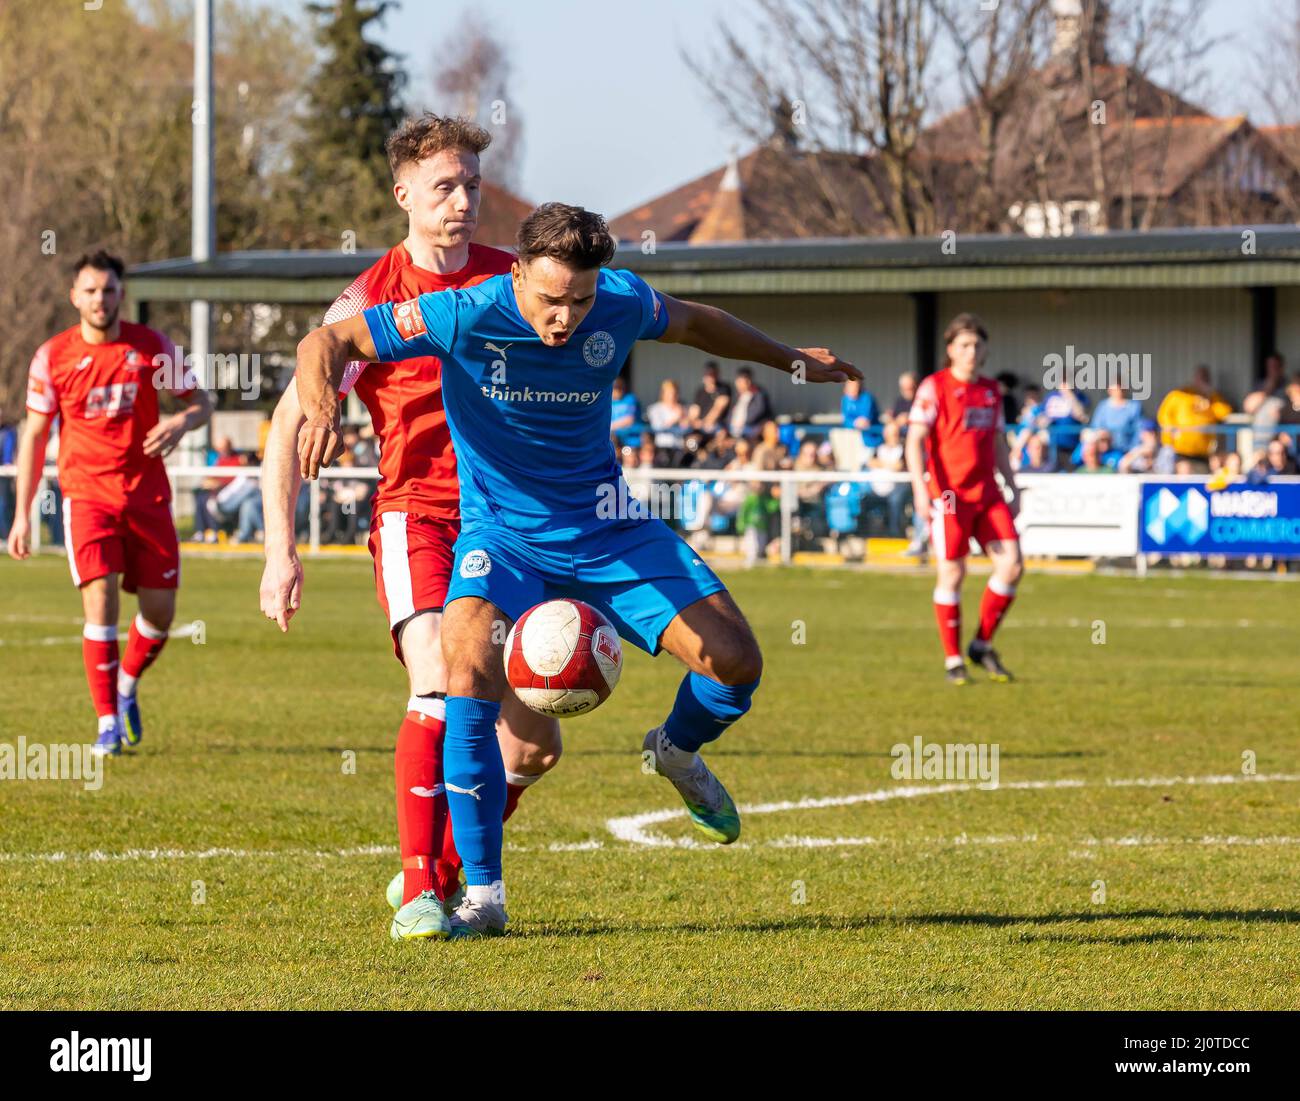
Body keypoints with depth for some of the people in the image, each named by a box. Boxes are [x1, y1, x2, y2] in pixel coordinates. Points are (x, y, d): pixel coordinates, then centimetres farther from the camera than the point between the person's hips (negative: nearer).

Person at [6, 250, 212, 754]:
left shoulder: (152, 347, -1)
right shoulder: (52, 357, -1)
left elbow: (200, 401, 7)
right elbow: (34, 434, 5)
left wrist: (182, 421, -18)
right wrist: (22, 515, 3)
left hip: (147, 495, 2)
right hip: (86, 496, -2)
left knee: (160, 611, 1)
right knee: (100, 600, -17)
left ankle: (126, 688, 31)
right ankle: (108, 722, -7)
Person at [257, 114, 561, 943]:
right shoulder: (372, 301, -5)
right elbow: (291, 422, -4)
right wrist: (281, 549, -11)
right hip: (414, 511, -4)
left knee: (533, 742, -1)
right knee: (440, 687, -26)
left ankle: (446, 870, 22)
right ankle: (418, 892, -18)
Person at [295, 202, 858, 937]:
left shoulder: (623, 305, -13)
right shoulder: (465, 316, -23)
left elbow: (692, 324, 12)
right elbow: (326, 343, -19)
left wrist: (790, 360, 25)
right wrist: (324, 412, -41)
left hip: (604, 527, 3)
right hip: (502, 531, -3)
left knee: (737, 662, -7)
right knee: (471, 675, -30)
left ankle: (677, 751, 32)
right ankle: (483, 895, -18)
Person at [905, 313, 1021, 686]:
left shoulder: (991, 390, 14)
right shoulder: (934, 388, -4)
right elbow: (915, 441, -10)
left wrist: (1013, 490, 18)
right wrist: (920, 487, -21)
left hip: (988, 494, 6)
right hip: (950, 494, -6)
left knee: (1012, 565, -5)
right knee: (952, 574, -4)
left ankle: (982, 645, 10)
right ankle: (953, 661, 6)